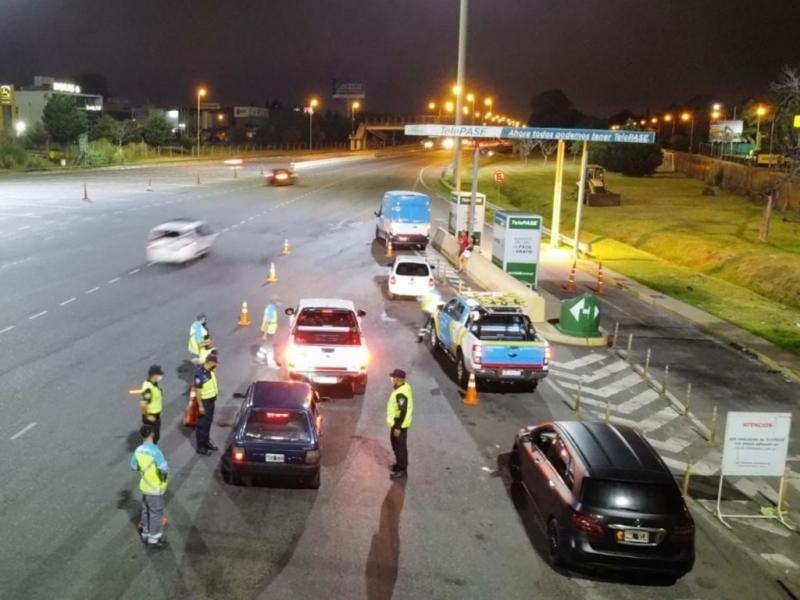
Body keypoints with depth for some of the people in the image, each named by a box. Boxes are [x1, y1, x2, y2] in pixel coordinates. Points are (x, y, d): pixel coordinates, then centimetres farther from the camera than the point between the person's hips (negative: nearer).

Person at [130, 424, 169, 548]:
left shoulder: (138, 450, -5)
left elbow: (133, 466, 9)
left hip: (145, 486, 7)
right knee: (156, 513, 6)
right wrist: (164, 473, -13)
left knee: (146, 511, 21)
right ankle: (154, 539, 16)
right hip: (155, 488, -7)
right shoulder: (155, 451, -28)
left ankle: (146, 534, 35)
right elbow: (165, 469, -34)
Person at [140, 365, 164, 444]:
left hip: (156, 415, 9)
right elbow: (142, 404, -35)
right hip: (151, 417, -9)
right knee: (152, 438, 5)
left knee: (156, 436, 22)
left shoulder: (153, 384, 0)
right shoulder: (148, 388, -30)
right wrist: (147, 416, -22)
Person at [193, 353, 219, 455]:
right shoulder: (199, 374, -26)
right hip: (204, 401, -9)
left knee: (208, 422, 20)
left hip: (211, 400, 9)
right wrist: (200, 405, -21)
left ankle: (206, 442, 35)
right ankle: (200, 447, 12)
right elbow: (197, 390, -23)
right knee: (202, 424, 2)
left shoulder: (210, 371, 1)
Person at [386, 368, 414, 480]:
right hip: (397, 422, 10)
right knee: (396, 444, 23)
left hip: (399, 424, -10)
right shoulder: (404, 386, 3)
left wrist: (398, 427, -23)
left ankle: (403, 470, 12)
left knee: (400, 446, 1)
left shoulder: (401, 393, -29)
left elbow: (403, 411, -29)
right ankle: (400, 464, 38)